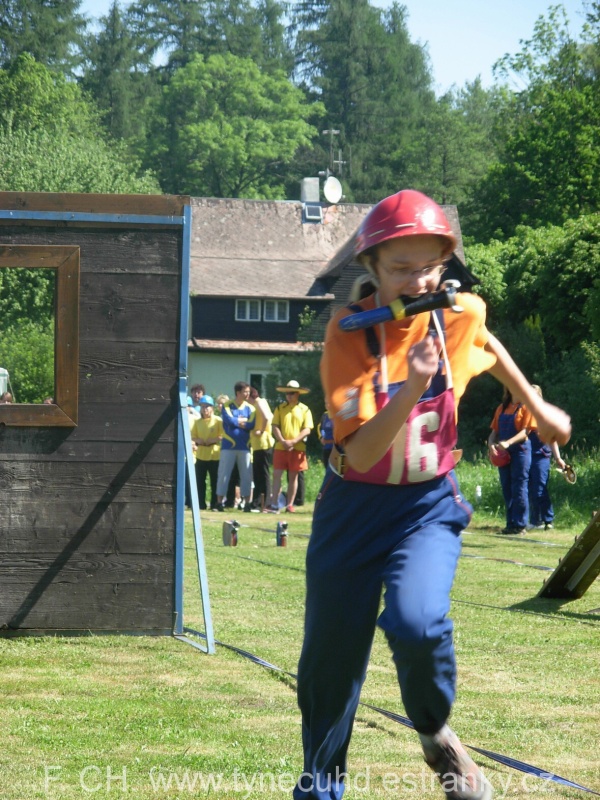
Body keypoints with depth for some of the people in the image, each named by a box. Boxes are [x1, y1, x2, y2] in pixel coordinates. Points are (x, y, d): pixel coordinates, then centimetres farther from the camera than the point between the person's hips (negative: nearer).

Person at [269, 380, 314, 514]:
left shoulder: (304, 410, 3)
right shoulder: (280, 408, 7)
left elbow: (307, 430, -3)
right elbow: (275, 426, 2)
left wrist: (293, 442, -14)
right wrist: (282, 441, -14)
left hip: (297, 448, -1)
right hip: (280, 447, 1)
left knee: (293, 476, 4)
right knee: (277, 475, -4)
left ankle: (290, 504, 9)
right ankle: (274, 504, -4)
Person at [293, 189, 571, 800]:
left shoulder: (461, 315, -10)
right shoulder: (349, 334, -20)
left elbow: (487, 349, 18)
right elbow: (358, 456, -27)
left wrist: (538, 408, 24)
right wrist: (410, 390, -40)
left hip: (429, 505, 1)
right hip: (355, 508, -1)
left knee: (417, 622, -27)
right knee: (328, 659, 7)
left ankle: (435, 735, 3)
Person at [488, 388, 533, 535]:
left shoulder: (526, 407, -2)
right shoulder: (502, 408, 15)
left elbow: (525, 431, -12)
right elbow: (494, 431, 15)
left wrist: (508, 443, -25)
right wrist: (491, 444, -6)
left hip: (521, 450, -6)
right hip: (503, 454, 6)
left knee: (519, 488, -7)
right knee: (507, 489, 7)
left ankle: (520, 525, -6)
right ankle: (510, 524, 12)